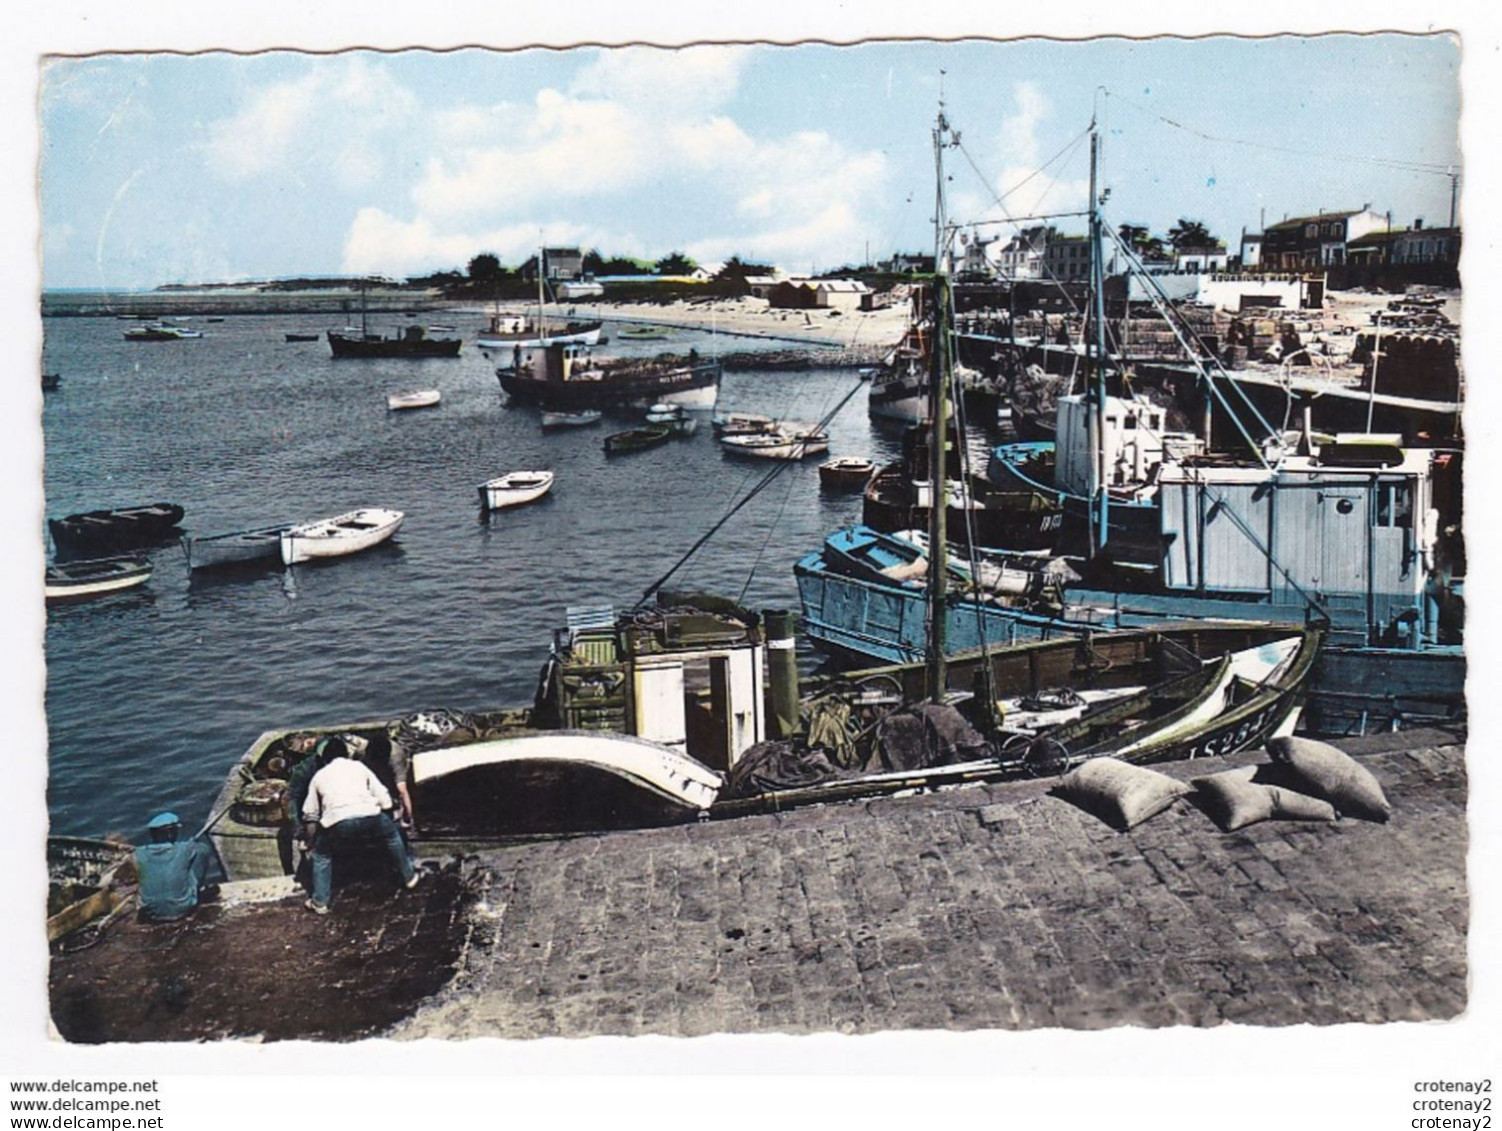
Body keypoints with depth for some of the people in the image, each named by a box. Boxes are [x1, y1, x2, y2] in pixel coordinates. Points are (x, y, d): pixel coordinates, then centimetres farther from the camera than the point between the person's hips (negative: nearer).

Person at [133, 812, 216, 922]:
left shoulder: (140, 854, -10)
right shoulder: (183, 850, -17)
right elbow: (208, 850, 3)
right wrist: (193, 843, 24)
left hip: (152, 914, 3)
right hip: (181, 910, -3)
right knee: (200, 853, 6)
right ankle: (200, 891, 25)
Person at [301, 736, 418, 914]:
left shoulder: (319, 776, 28)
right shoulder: (359, 766, 26)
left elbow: (310, 816, 28)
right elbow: (385, 801, 21)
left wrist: (310, 843, 41)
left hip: (336, 823, 0)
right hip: (369, 816, 0)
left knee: (322, 855, 28)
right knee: (392, 835, 31)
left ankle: (320, 902, 25)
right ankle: (409, 877, 40)